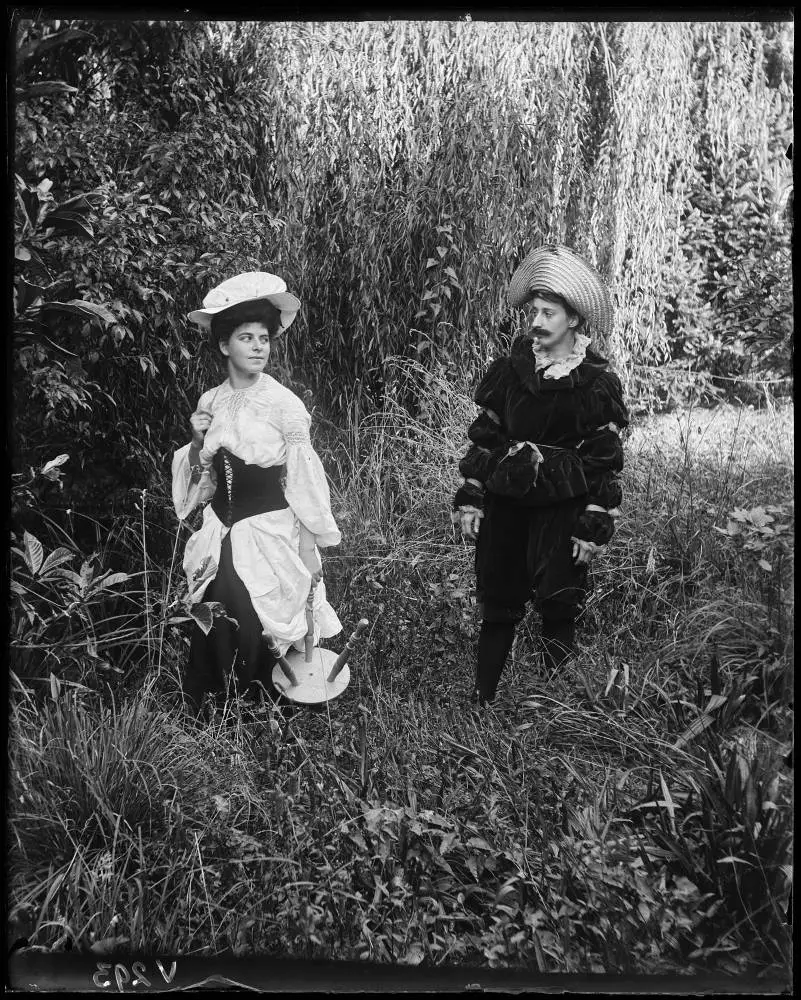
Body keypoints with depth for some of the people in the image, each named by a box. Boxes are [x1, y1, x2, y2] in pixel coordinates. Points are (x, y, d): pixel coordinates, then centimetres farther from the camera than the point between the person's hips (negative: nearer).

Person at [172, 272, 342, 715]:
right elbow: (202, 480, 13)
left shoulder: (284, 404, -10)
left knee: (254, 626, -3)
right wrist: (197, 442, -7)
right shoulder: (209, 403, 3)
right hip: (220, 530, 4)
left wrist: (309, 551, -8)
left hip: (271, 530, -4)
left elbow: (302, 484, -7)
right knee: (211, 626, 5)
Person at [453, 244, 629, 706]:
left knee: (559, 612, 0)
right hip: (505, 503, 3)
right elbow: (483, 437, 10)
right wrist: (471, 497, 4)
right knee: (497, 609, 8)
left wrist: (596, 525, -8)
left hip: (562, 510, -3)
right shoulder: (509, 371, 6)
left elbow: (605, 461, -4)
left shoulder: (598, 382, -4)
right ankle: (482, 703, 19)